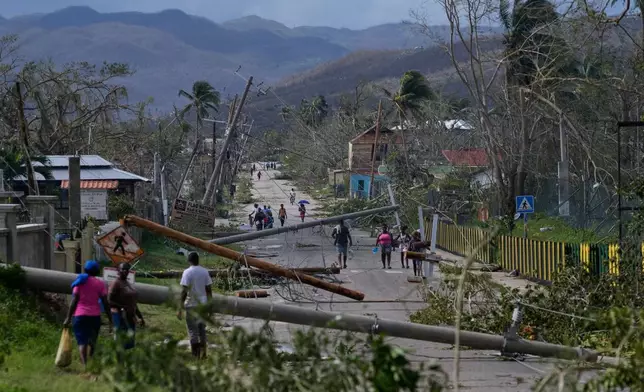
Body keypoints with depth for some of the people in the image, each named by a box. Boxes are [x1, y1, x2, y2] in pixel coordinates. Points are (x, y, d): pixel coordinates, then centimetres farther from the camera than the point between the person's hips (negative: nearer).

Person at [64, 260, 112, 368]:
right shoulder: (100, 283, 4)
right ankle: (90, 363, 12)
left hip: (80, 315, -1)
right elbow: (105, 303, -1)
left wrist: (68, 318, 0)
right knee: (92, 341, 16)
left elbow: (74, 301, -2)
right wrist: (110, 320, 3)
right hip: (95, 316, 1)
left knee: (82, 342, -3)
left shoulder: (80, 282, 4)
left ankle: (84, 364, -19)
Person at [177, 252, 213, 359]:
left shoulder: (187, 272, -11)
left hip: (191, 305, -4)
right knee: (202, 328, 15)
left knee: (192, 330, 2)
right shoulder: (205, 272, 3)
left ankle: (195, 355, 0)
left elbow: (184, 291, -15)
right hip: (203, 305, 4)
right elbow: (209, 290, 6)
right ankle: (203, 353, 14)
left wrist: (180, 309, -13)